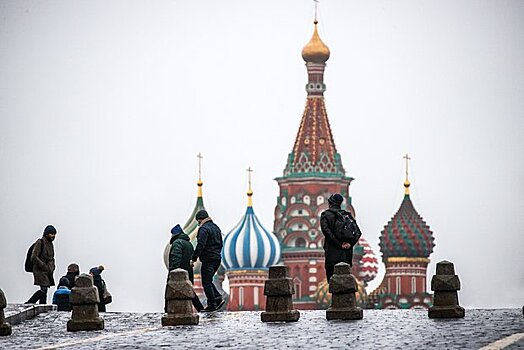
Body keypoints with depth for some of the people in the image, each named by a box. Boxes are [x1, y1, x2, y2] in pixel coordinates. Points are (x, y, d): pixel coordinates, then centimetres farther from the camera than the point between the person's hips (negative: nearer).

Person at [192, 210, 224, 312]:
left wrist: (194, 259, -19)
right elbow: (221, 244, 22)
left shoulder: (204, 229, -13)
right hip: (217, 258, 9)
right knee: (208, 281, 17)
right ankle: (218, 298, 6)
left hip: (208, 260, -9)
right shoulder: (215, 227, 17)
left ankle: (212, 305, -5)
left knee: (206, 282, -4)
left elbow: (200, 245, -22)